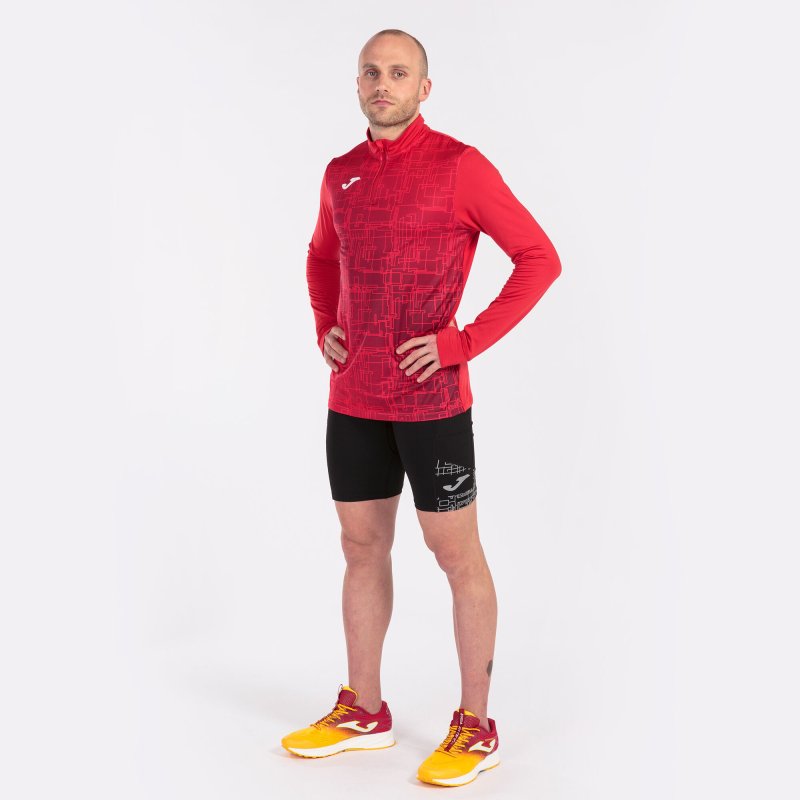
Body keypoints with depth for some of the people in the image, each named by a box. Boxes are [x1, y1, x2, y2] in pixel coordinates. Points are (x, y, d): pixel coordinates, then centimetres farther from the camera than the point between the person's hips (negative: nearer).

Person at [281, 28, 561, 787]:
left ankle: (475, 726, 13)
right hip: (353, 399, 6)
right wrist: (324, 327, 10)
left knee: (455, 553, 2)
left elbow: (539, 258, -10)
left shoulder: (460, 166, -9)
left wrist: (463, 342, -15)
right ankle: (363, 711, 26)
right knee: (362, 547, 12)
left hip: (431, 398, -6)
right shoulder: (341, 173, 9)